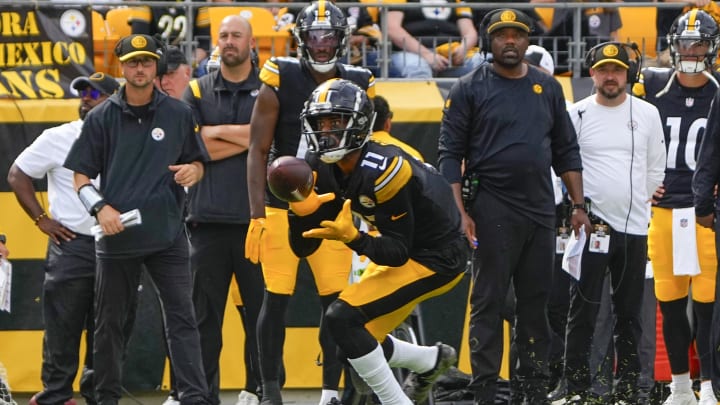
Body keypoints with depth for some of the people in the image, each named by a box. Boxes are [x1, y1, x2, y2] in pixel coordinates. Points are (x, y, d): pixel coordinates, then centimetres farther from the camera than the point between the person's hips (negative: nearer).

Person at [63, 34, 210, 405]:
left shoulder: (179, 114, 8)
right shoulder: (101, 118, 5)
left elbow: (197, 164, 15)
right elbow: (81, 176, 6)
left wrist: (192, 171, -9)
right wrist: (100, 207, -12)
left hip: (167, 235, 0)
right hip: (117, 233, 0)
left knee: (181, 317, -7)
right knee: (109, 321, 7)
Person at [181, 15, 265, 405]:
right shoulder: (197, 91, 10)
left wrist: (217, 132, -6)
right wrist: (247, 138, -6)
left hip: (257, 218, -1)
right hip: (209, 220, 1)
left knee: (261, 311, 0)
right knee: (204, 313, 2)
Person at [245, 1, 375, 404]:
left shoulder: (358, 85, 4)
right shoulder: (279, 82, -5)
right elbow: (258, 152, -4)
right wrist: (257, 216, -9)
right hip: (282, 206, -2)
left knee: (336, 300, -2)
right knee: (277, 298, -1)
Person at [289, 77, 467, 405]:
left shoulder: (382, 170, -29)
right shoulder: (324, 170, -5)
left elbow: (398, 253, -26)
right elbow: (303, 248, -4)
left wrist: (354, 239, -41)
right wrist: (300, 211, -24)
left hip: (437, 258, -9)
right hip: (403, 249, 9)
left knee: (343, 316, -20)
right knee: (356, 338, 14)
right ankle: (433, 360, 39)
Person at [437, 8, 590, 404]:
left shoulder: (548, 88, 13)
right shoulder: (469, 89, 0)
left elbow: (566, 151, 17)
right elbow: (450, 154, -3)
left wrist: (578, 204, 9)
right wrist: (460, 212, -11)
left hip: (541, 211, 4)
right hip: (493, 212, -4)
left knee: (535, 301, 8)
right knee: (488, 302, -4)